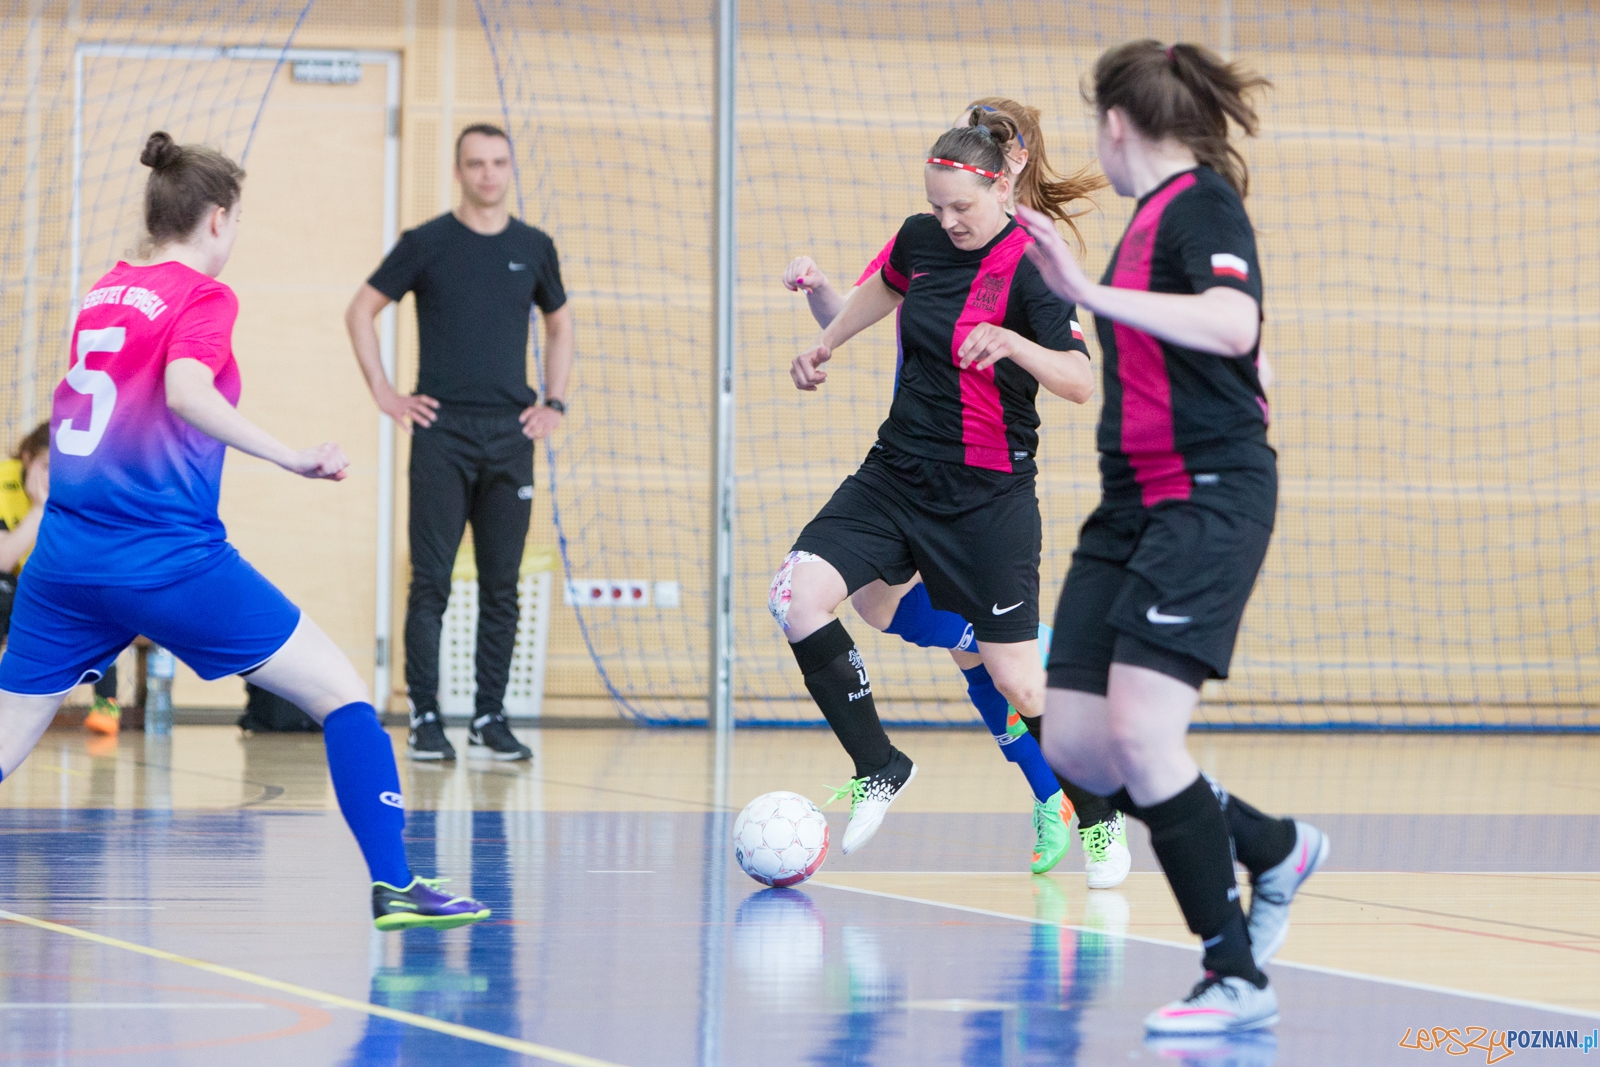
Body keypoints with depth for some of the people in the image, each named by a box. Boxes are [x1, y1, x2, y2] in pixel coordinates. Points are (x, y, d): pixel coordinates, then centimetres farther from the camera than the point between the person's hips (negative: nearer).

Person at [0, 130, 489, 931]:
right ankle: (392, 884, -4)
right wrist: (291, 458, -27)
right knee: (341, 693, 3)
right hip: (168, 557, -6)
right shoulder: (202, 297, -5)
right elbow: (186, 391, -25)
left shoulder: (101, 294, 13)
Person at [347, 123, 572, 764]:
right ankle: (425, 720, -1)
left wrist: (555, 403, 12)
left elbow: (560, 325, 24)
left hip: (511, 433, 3)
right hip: (442, 431, -3)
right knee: (432, 582, -5)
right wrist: (383, 393, -2)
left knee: (501, 585, 4)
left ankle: (490, 718, 10)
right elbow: (361, 313, 6)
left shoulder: (533, 248, 10)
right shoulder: (427, 244, 0)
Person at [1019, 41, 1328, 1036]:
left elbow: (1233, 326, -30)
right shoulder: (1153, 215, 16)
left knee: (1140, 729, -19)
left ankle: (1238, 977, -12)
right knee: (1075, 745, 5)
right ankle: (1274, 849, 25)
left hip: (1210, 497, -9)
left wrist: (1092, 292, -33)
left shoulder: (1203, 204, -11)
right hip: (1134, 504, 9)